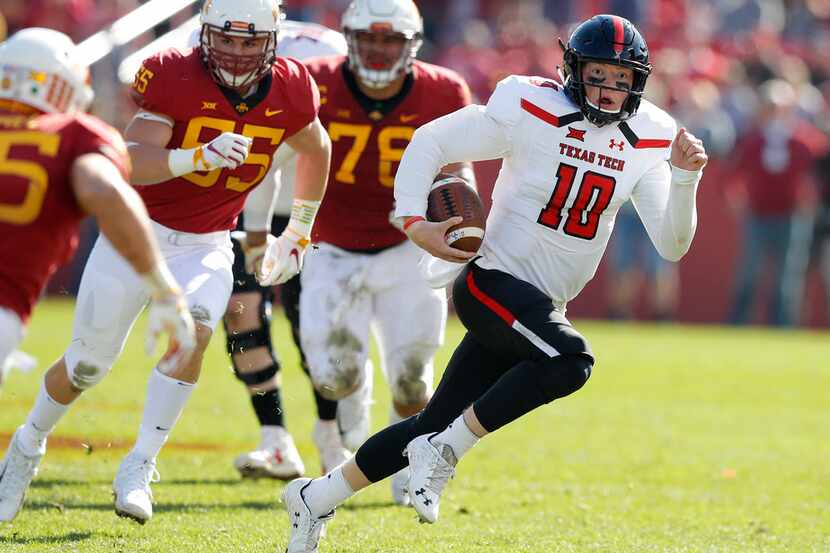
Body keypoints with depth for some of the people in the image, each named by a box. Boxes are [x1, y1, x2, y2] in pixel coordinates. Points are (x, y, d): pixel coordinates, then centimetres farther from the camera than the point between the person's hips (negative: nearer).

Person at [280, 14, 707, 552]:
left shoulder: (646, 144, 2)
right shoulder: (531, 113, -12)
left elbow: (672, 246, -1)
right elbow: (430, 143, -5)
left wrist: (685, 178, -17)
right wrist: (414, 221, -16)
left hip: (543, 305, 6)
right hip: (493, 284, -6)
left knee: (438, 426, 8)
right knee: (570, 360, -32)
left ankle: (317, 497, 25)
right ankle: (444, 452, -18)